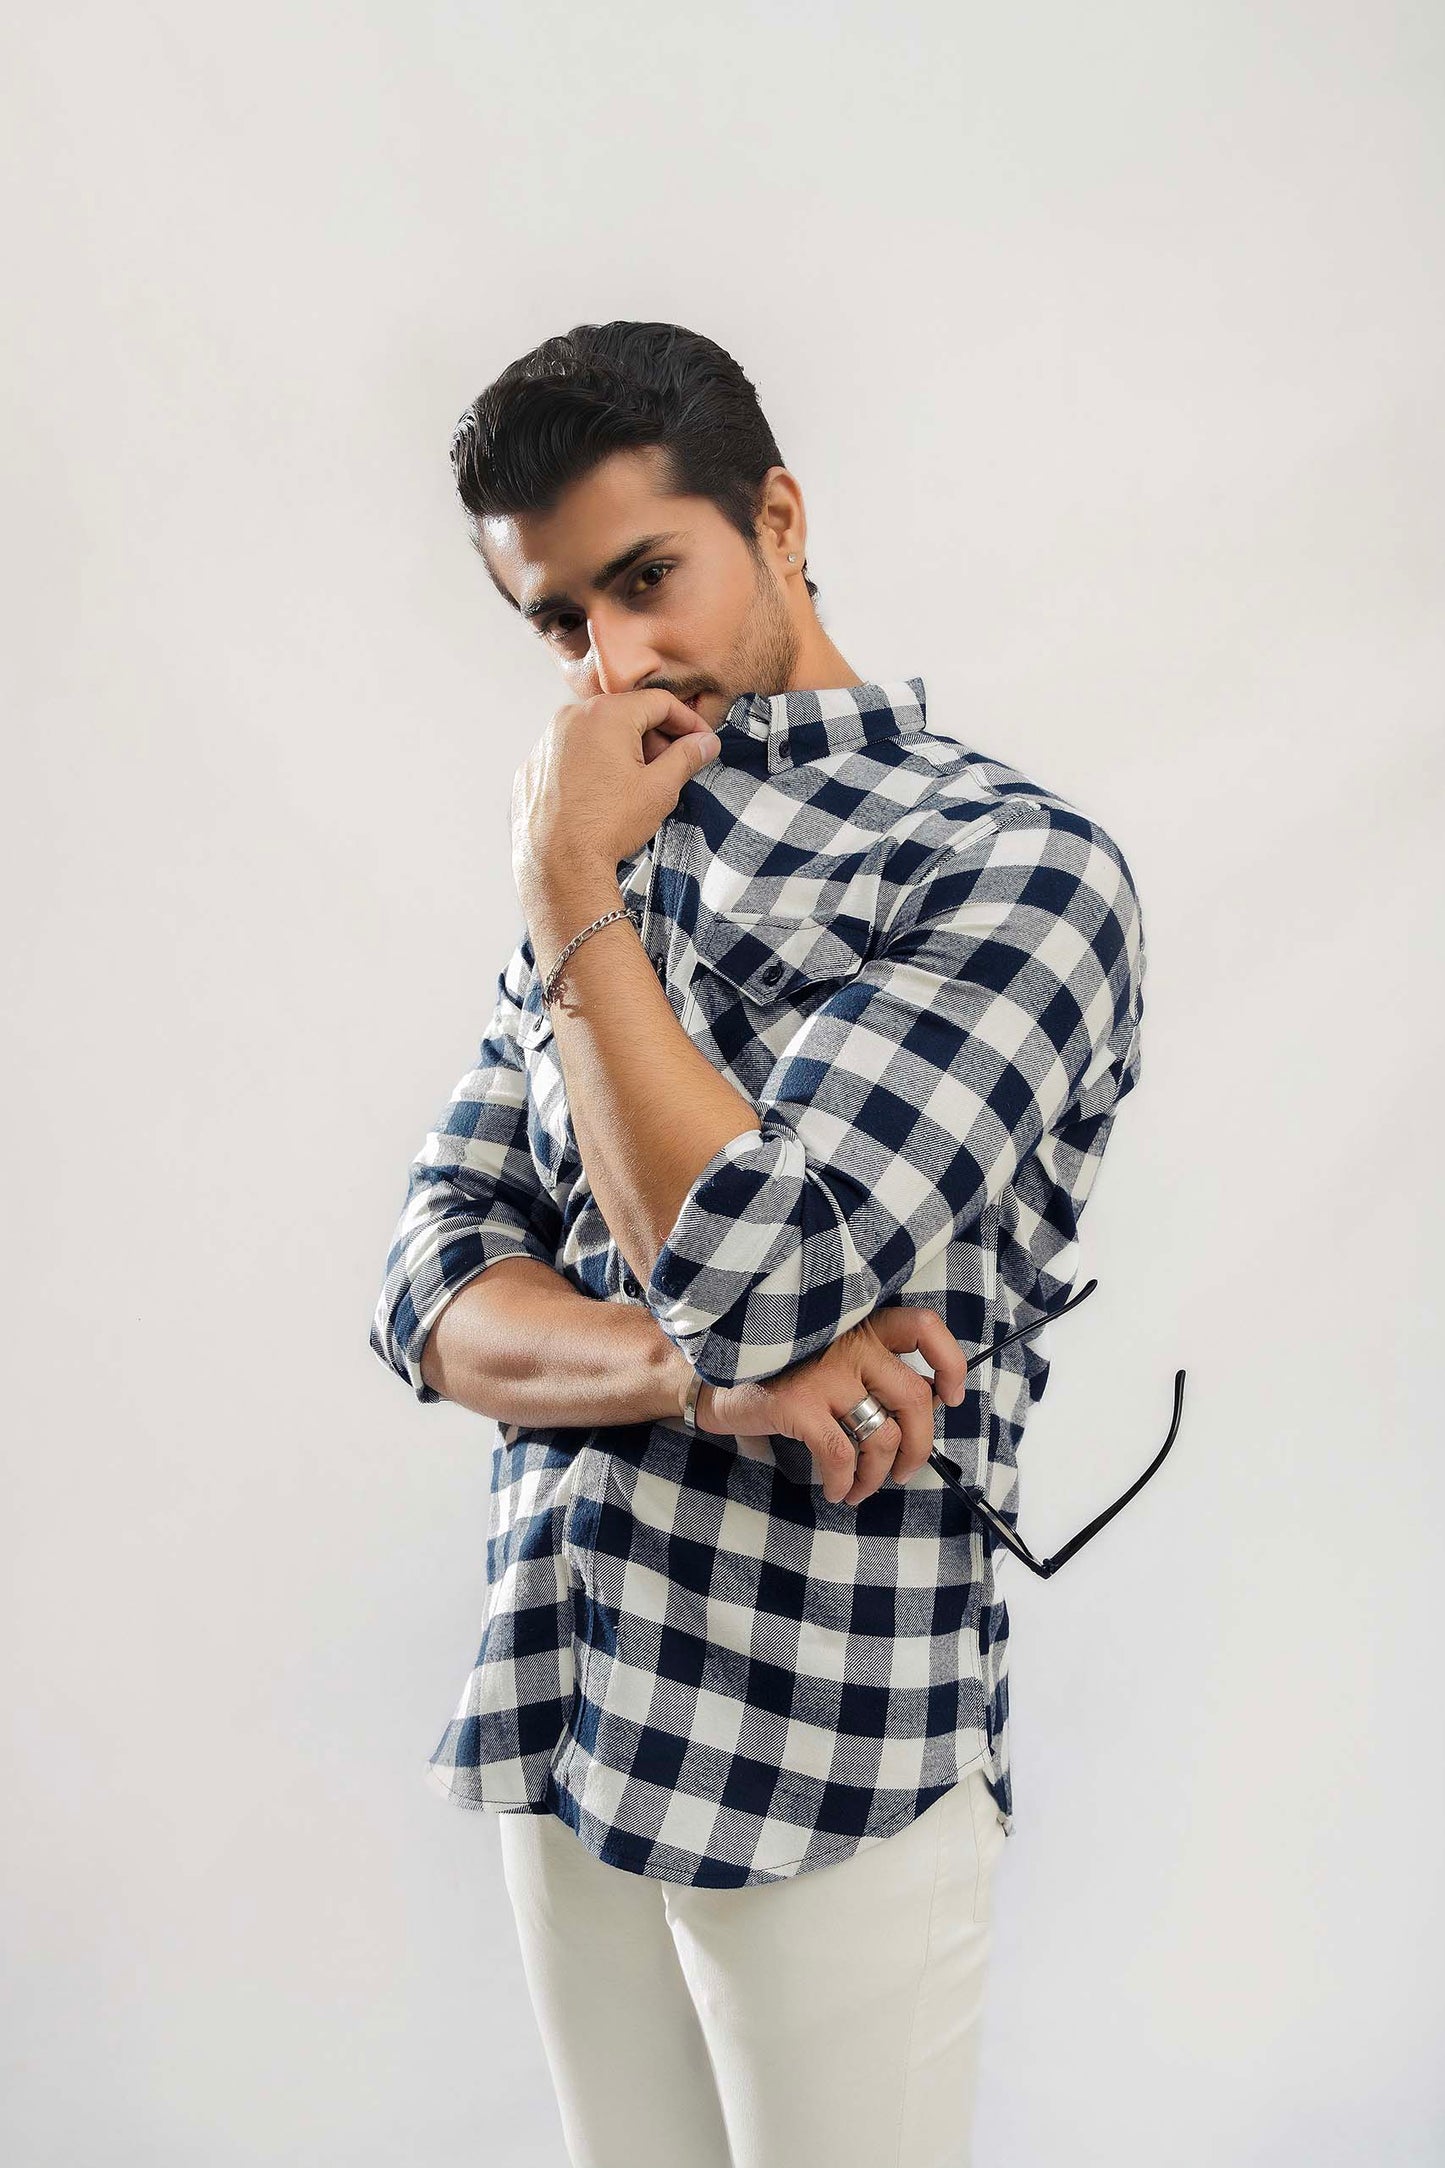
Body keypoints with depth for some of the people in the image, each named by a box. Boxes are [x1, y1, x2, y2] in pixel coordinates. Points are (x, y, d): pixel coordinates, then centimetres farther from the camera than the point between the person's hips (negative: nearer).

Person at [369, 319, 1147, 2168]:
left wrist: (570, 884, -13)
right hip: (555, 1719, 6)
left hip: (834, 1749, -6)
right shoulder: (601, 879, 10)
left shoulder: (1013, 866, -12)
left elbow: (738, 1267, -23)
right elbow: (432, 1292, 2)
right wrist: (700, 1370, -17)